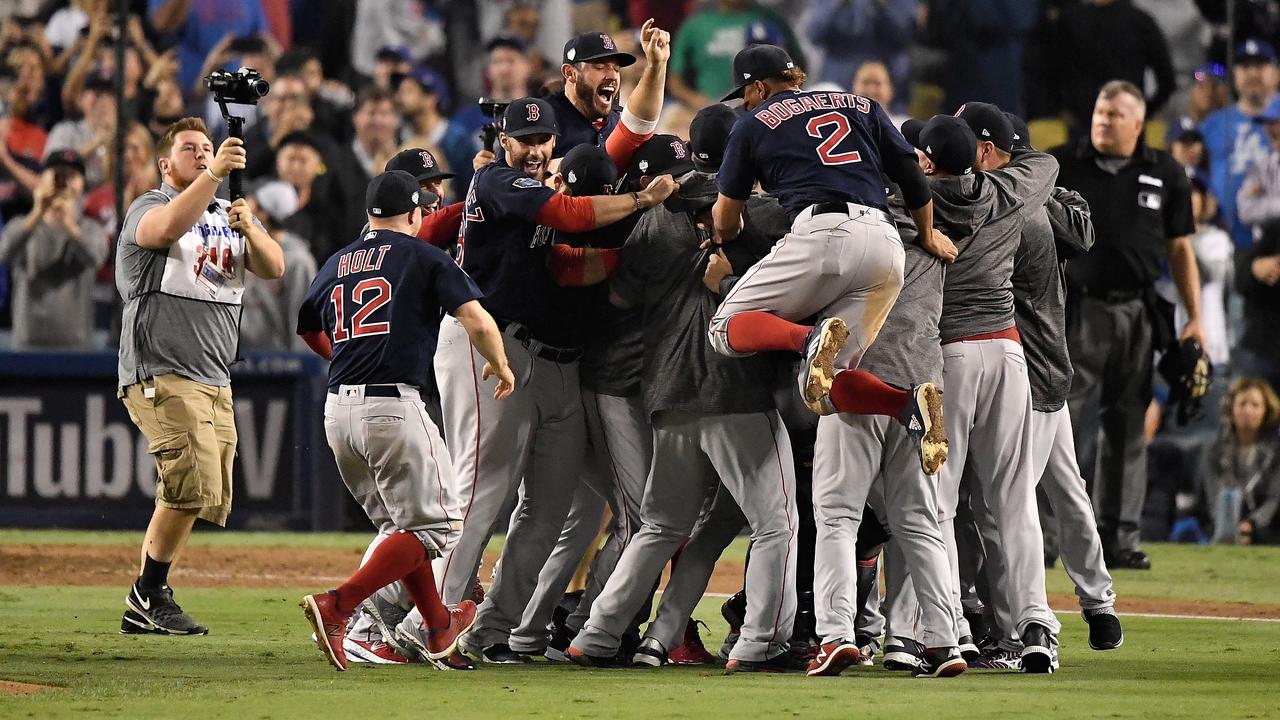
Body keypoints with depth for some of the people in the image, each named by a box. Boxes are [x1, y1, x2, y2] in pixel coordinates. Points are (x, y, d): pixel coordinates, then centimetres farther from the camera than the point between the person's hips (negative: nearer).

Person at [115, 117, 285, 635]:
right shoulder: (149, 208, -1)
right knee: (195, 483, -20)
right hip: (161, 375, -8)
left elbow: (274, 268, 3)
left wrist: (249, 229, -16)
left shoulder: (228, 217, 18)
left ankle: (145, 608, 12)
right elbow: (168, 227, -27)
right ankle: (149, 594, -9)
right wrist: (216, 174, -35)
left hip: (216, 381, 8)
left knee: (210, 497, 5)